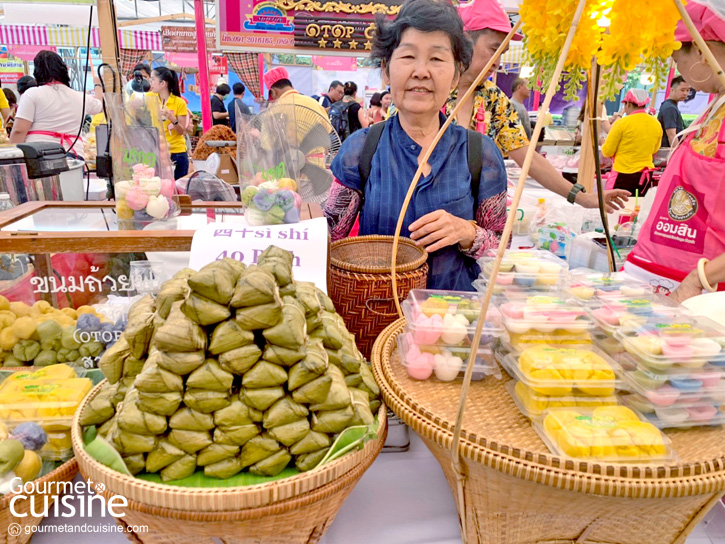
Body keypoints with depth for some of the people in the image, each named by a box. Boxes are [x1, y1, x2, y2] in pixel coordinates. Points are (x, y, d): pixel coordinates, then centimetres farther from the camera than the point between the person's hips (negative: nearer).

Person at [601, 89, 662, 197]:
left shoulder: (622, 123, -12)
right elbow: (654, 150, 19)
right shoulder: (656, 124, 5)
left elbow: (607, 152, -7)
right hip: (646, 175, 6)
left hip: (623, 175, -6)